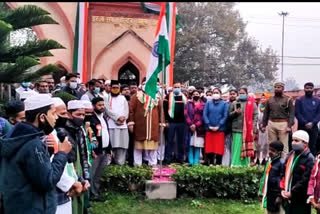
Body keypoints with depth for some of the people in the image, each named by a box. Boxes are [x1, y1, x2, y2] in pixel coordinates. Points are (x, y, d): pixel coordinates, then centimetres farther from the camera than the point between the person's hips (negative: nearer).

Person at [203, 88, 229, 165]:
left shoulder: (224, 104, 5)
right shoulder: (208, 103, 11)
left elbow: (225, 116, -2)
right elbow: (205, 115, 4)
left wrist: (218, 126, -11)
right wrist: (209, 125, -8)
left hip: (220, 129, -2)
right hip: (209, 129, 2)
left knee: (219, 148, -3)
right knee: (209, 148, 4)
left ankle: (218, 164, 6)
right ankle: (210, 163, 15)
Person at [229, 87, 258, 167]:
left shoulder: (252, 103, 8)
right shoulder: (234, 103, 12)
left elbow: (255, 115, 4)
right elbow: (229, 114, 12)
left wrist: (253, 126, -6)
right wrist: (235, 112, -8)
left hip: (248, 129, 0)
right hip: (237, 129, 0)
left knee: (246, 148, 4)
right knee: (237, 148, -3)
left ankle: (245, 165, 10)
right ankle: (235, 164, -1)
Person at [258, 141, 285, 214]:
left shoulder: (282, 163, -14)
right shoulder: (269, 162, 11)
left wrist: (280, 196, -19)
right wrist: (261, 192, 18)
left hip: (276, 196, -8)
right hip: (268, 195, 8)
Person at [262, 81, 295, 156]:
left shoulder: (288, 99, 2)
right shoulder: (270, 100, 13)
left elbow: (291, 113, -2)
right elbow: (266, 113, 16)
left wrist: (289, 125, -12)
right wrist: (264, 125, 11)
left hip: (283, 124, -4)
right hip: (271, 123, 4)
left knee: (284, 145, -3)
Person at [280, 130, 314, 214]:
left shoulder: (309, 159, -12)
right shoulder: (290, 155, 10)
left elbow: (306, 180, -18)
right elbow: (283, 174, 12)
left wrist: (292, 192, -16)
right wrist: (283, 189, 0)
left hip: (301, 200, -7)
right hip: (288, 197, 7)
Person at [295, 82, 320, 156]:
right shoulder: (299, 100, 4)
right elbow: (297, 113, -5)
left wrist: (312, 123, -13)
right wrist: (305, 123, -15)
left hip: (313, 127, 2)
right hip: (302, 127, -2)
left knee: (313, 146, 5)